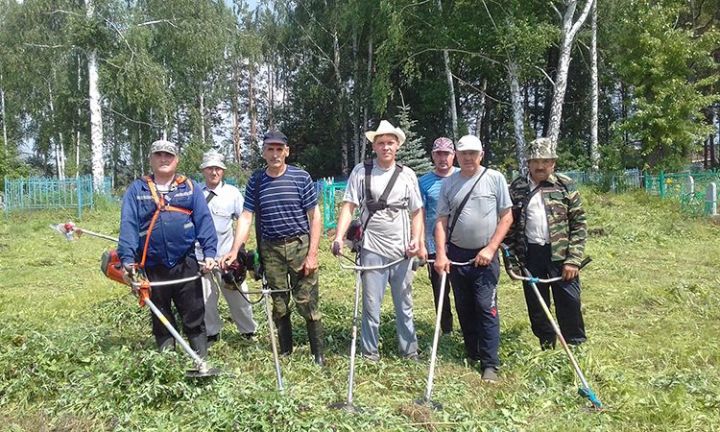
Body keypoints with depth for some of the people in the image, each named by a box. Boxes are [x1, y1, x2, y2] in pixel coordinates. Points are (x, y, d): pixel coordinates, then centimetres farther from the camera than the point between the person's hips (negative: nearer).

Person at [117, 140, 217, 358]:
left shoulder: (190, 188, 6)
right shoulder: (136, 190, 6)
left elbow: (204, 221, -1)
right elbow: (128, 225, -2)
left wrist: (209, 253, -11)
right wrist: (127, 259, -13)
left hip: (186, 264, -1)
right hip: (153, 267, 1)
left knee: (194, 317, 4)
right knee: (161, 321, 15)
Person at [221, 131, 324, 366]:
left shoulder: (301, 177, -4)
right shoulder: (256, 181, 4)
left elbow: (314, 216, -3)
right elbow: (246, 217, 2)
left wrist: (312, 254, -8)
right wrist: (234, 250, -10)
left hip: (300, 245, -2)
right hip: (271, 249, 3)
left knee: (307, 303, -2)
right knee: (279, 305, 11)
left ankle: (318, 353, 11)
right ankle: (285, 352, 26)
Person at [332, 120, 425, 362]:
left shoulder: (407, 175, 7)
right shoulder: (361, 171, 0)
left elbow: (417, 212, 9)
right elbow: (348, 206, -5)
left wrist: (417, 240, -5)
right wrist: (339, 237, -17)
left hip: (402, 250, 2)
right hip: (372, 250, -2)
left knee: (404, 304, 13)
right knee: (371, 304, 3)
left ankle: (409, 350, 26)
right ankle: (369, 352, 18)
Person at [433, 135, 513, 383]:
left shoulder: (494, 178, -3)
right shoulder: (449, 184, 4)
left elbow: (506, 216, -2)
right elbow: (441, 221, 3)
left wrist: (490, 249, -9)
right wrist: (441, 254, -7)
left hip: (485, 255, -3)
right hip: (456, 254, 3)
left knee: (487, 309, -7)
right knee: (464, 309, 12)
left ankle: (490, 365, 1)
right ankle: (472, 355, 27)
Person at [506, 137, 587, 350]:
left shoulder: (565, 185, 1)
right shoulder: (516, 188, 4)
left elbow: (579, 224, -1)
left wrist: (573, 260, -8)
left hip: (560, 254, -2)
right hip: (531, 256, 2)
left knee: (569, 304, 1)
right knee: (536, 308, 11)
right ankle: (547, 350, 28)